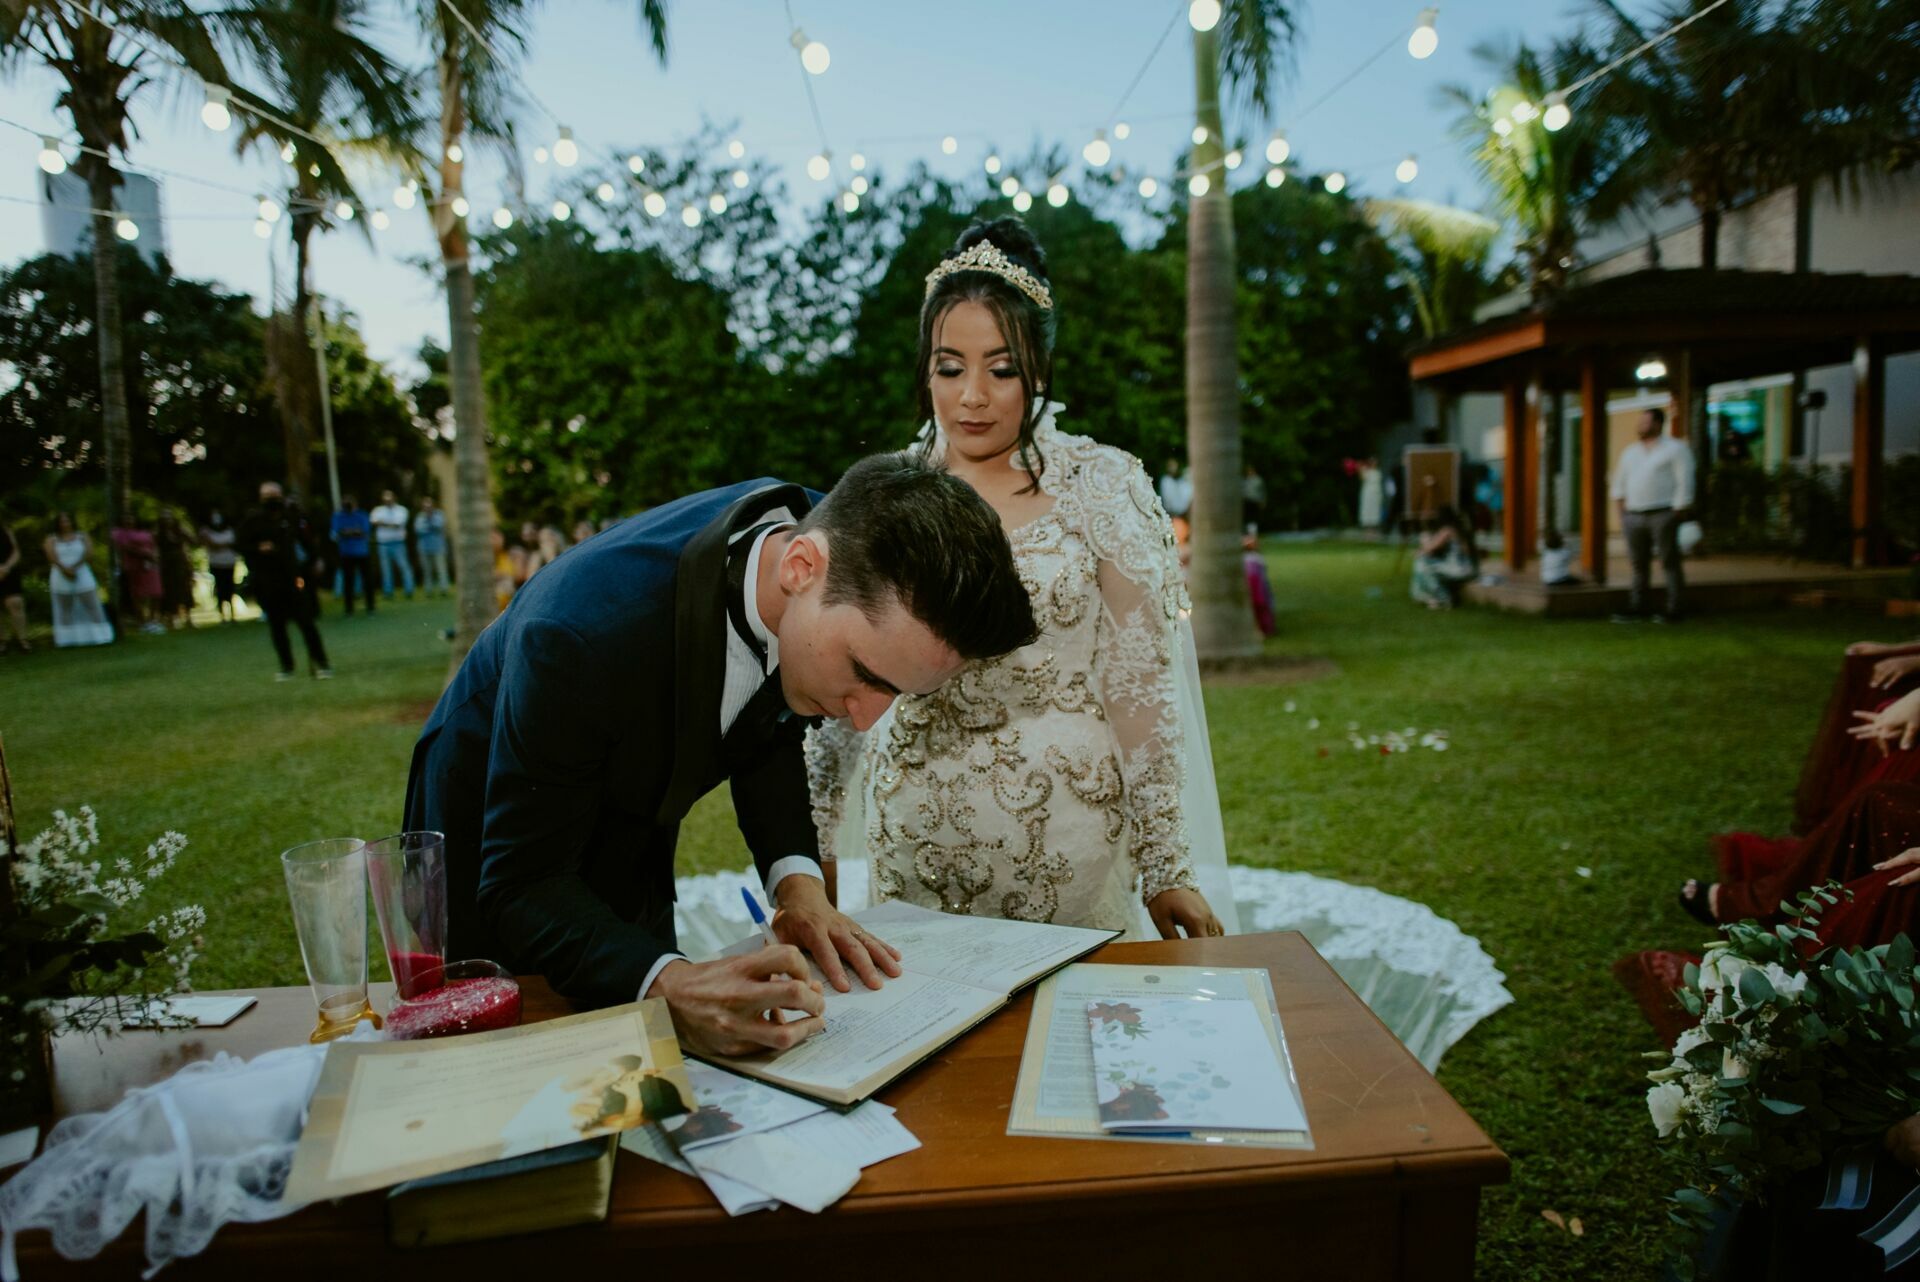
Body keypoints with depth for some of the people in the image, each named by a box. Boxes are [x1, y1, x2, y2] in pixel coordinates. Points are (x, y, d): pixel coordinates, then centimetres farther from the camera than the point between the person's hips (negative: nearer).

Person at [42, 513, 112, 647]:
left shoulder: (82, 536, 8)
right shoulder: (52, 539, 7)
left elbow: (89, 553, -5)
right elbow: (52, 556, -9)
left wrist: (74, 567, -16)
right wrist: (65, 569, -25)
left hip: (82, 576, 0)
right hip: (61, 579, 0)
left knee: (93, 606, -4)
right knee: (65, 610, 5)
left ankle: (99, 636, -1)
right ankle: (67, 640, 9)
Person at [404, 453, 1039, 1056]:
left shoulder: (825, 531, -22)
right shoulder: (586, 629, -42)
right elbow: (521, 886, -33)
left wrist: (796, 877, -18)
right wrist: (665, 984, -51)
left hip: (634, 851, 5)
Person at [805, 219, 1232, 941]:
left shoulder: (1103, 487, -3)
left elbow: (1142, 687, -4)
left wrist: (1168, 867, -7)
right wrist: (816, 850, 8)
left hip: (1067, 845, -2)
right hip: (915, 847, 2)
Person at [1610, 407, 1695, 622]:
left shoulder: (1675, 448, -1)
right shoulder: (1630, 451, 17)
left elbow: (1685, 482, -6)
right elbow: (1619, 481, 23)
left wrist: (1678, 513, -12)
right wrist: (1622, 509, 11)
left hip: (1663, 514, -5)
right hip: (1633, 516, 5)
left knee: (1670, 563, -3)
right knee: (1639, 564, 8)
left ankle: (1673, 610, 0)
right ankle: (1637, 607, 14)